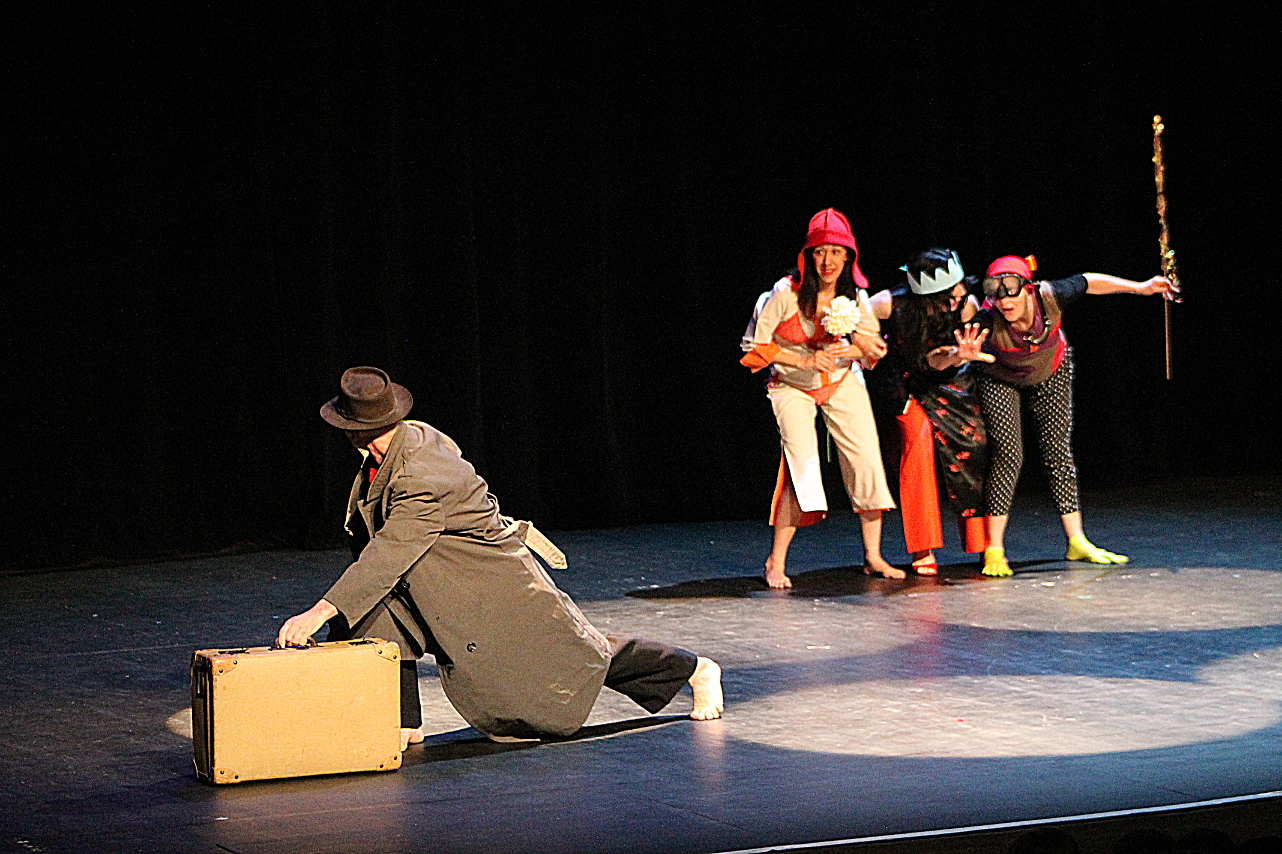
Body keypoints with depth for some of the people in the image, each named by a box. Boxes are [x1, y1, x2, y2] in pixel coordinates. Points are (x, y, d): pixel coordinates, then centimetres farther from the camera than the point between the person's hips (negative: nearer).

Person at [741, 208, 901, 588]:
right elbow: (757, 346, -12)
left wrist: (850, 350, -18)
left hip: (842, 382, 4)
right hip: (791, 386, -4)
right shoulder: (786, 293, -20)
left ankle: (873, 556, 9)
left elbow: (872, 346, 5)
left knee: (868, 461, -5)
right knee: (802, 464, -20)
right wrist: (805, 360, -22)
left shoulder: (855, 295, -7)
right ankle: (776, 562, -8)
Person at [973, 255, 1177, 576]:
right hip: (1001, 381, -3)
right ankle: (994, 551, -8)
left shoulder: (1048, 297, -32)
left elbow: (1090, 282, -12)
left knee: (1059, 453, 4)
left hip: (1051, 374, 3)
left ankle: (1077, 543, 10)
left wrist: (1141, 287, -6)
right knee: (1008, 456, -13)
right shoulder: (989, 319, -38)